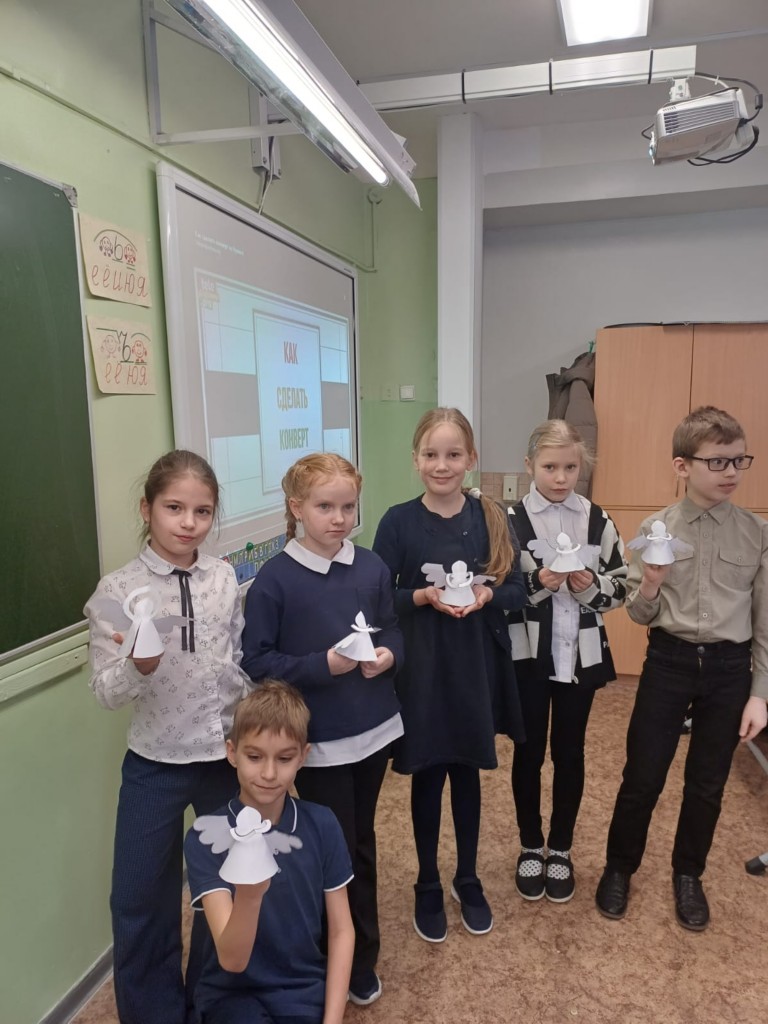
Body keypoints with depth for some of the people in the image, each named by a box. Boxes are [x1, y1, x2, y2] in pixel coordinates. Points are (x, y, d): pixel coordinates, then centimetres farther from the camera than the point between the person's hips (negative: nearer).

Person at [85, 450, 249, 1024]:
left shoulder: (225, 579, -5)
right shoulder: (118, 590, -12)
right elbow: (107, 694, -10)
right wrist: (139, 664, -30)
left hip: (227, 756, 2)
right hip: (154, 765, -2)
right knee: (141, 900, 10)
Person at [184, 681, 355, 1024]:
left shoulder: (321, 824, -8)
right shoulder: (206, 836, -15)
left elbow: (341, 931, 0)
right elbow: (232, 960, -22)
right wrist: (248, 895, -40)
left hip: (306, 990, 3)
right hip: (234, 992, -2)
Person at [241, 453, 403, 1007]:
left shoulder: (372, 567, -2)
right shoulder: (274, 579, -14)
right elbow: (256, 662, -13)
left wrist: (388, 655, -13)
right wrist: (323, 665, -23)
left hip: (374, 730, 4)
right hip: (317, 742, -4)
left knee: (362, 842, 20)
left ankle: (360, 952, 43)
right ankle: (354, 958, 35)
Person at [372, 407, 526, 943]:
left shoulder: (492, 517, -3)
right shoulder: (399, 521, -9)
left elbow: (518, 591, 1)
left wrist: (487, 595, -19)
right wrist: (424, 598, -22)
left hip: (478, 665, 2)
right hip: (421, 668, -2)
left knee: (467, 772, 18)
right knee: (428, 776, 12)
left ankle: (469, 879, 41)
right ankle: (428, 886, 36)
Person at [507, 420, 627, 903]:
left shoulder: (599, 520, 0)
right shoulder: (511, 521, -7)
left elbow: (620, 586, 4)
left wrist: (590, 587, -15)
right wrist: (536, 583, -23)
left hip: (581, 655, 2)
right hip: (527, 655, -2)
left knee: (569, 753, 14)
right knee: (529, 752, 12)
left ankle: (561, 849, 33)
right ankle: (531, 846, 32)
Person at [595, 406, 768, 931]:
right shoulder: (655, 529, -7)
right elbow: (639, 614, -2)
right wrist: (650, 587, -24)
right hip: (669, 661, -1)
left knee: (707, 784, 16)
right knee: (642, 777, 9)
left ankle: (688, 875, 40)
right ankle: (620, 868, 33)